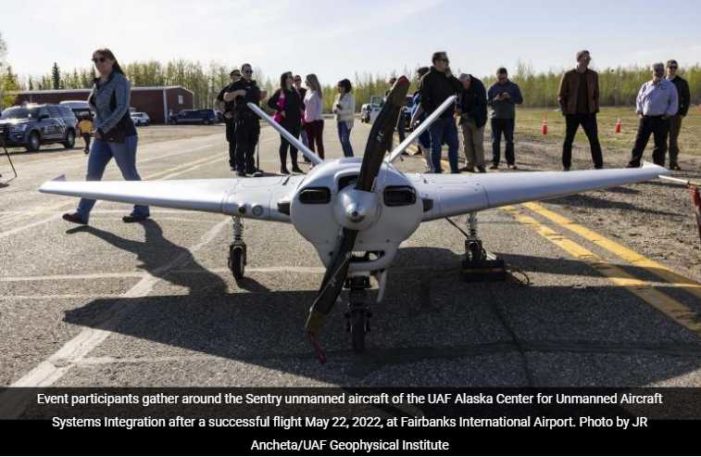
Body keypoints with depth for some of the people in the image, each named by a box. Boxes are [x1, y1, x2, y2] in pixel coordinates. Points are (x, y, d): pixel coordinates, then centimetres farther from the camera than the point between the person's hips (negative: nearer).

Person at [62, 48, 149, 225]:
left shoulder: (119, 80, -11)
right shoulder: (97, 83, 13)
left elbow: (122, 108, -21)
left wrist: (103, 128, -23)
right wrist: (99, 130, 14)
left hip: (121, 136, -8)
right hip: (103, 137, 8)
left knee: (130, 175, 2)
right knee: (92, 174, 3)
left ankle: (142, 211, 16)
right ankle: (82, 213, 6)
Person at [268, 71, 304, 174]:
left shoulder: (295, 91, 14)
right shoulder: (280, 92, -5)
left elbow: (300, 103, 23)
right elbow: (270, 102, -10)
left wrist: (302, 110, 8)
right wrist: (280, 110, -14)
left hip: (296, 120, 6)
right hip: (285, 121, -6)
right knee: (285, 143, -3)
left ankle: (295, 166, 16)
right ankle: (283, 167, 2)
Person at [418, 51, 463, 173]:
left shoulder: (448, 77, 14)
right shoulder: (427, 78, -7)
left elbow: (460, 89, 7)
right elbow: (424, 99, -13)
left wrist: (450, 76, -3)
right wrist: (431, 113, -18)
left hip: (449, 116, 7)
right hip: (436, 118, -7)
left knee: (453, 144, 10)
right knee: (436, 146, 1)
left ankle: (455, 170, 19)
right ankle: (437, 171, 9)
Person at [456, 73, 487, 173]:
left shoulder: (479, 87, -16)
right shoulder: (460, 87, -2)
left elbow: (482, 105, -18)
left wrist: (469, 114, -24)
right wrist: (459, 108, -10)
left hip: (477, 120, -5)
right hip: (465, 119, 5)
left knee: (478, 143, -4)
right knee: (466, 143, 4)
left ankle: (480, 165, 3)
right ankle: (470, 165, 10)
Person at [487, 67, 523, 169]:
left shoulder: (513, 86, 5)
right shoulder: (492, 87, 6)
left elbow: (520, 100, 1)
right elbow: (487, 102, 5)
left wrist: (509, 97, -15)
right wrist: (496, 99, -15)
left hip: (509, 118, 0)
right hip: (495, 117, 1)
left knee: (509, 140, 1)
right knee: (495, 141, 0)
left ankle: (511, 162, 6)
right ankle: (495, 162, 4)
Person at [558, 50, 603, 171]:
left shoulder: (593, 75, 5)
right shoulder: (568, 75, -3)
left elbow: (596, 94, 13)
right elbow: (561, 95, 0)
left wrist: (596, 109, 3)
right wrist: (565, 111, -6)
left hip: (589, 114, 2)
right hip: (572, 114, -2)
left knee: (594, 140, -2)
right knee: (568, 140, 5)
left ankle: (599, 166, 3)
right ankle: (566, 166, 16)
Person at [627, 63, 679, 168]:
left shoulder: (669, 86, 3)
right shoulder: (646, 86, 11)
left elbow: (674, 102, 2)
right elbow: (639, 99, 18)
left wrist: (668, 114, -8)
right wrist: (639, 112, 5)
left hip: (661, 119, -2)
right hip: (645, 118, 2)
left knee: (660, 144, 2)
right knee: (639, 142, 1)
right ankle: (633, 165, 5)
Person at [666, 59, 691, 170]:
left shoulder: (682, 82, 3)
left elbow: (687, 98, 2)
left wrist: (683, 113, -7)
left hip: (675, 115, -2)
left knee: (673, 139, -1)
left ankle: (673, 163, 4)